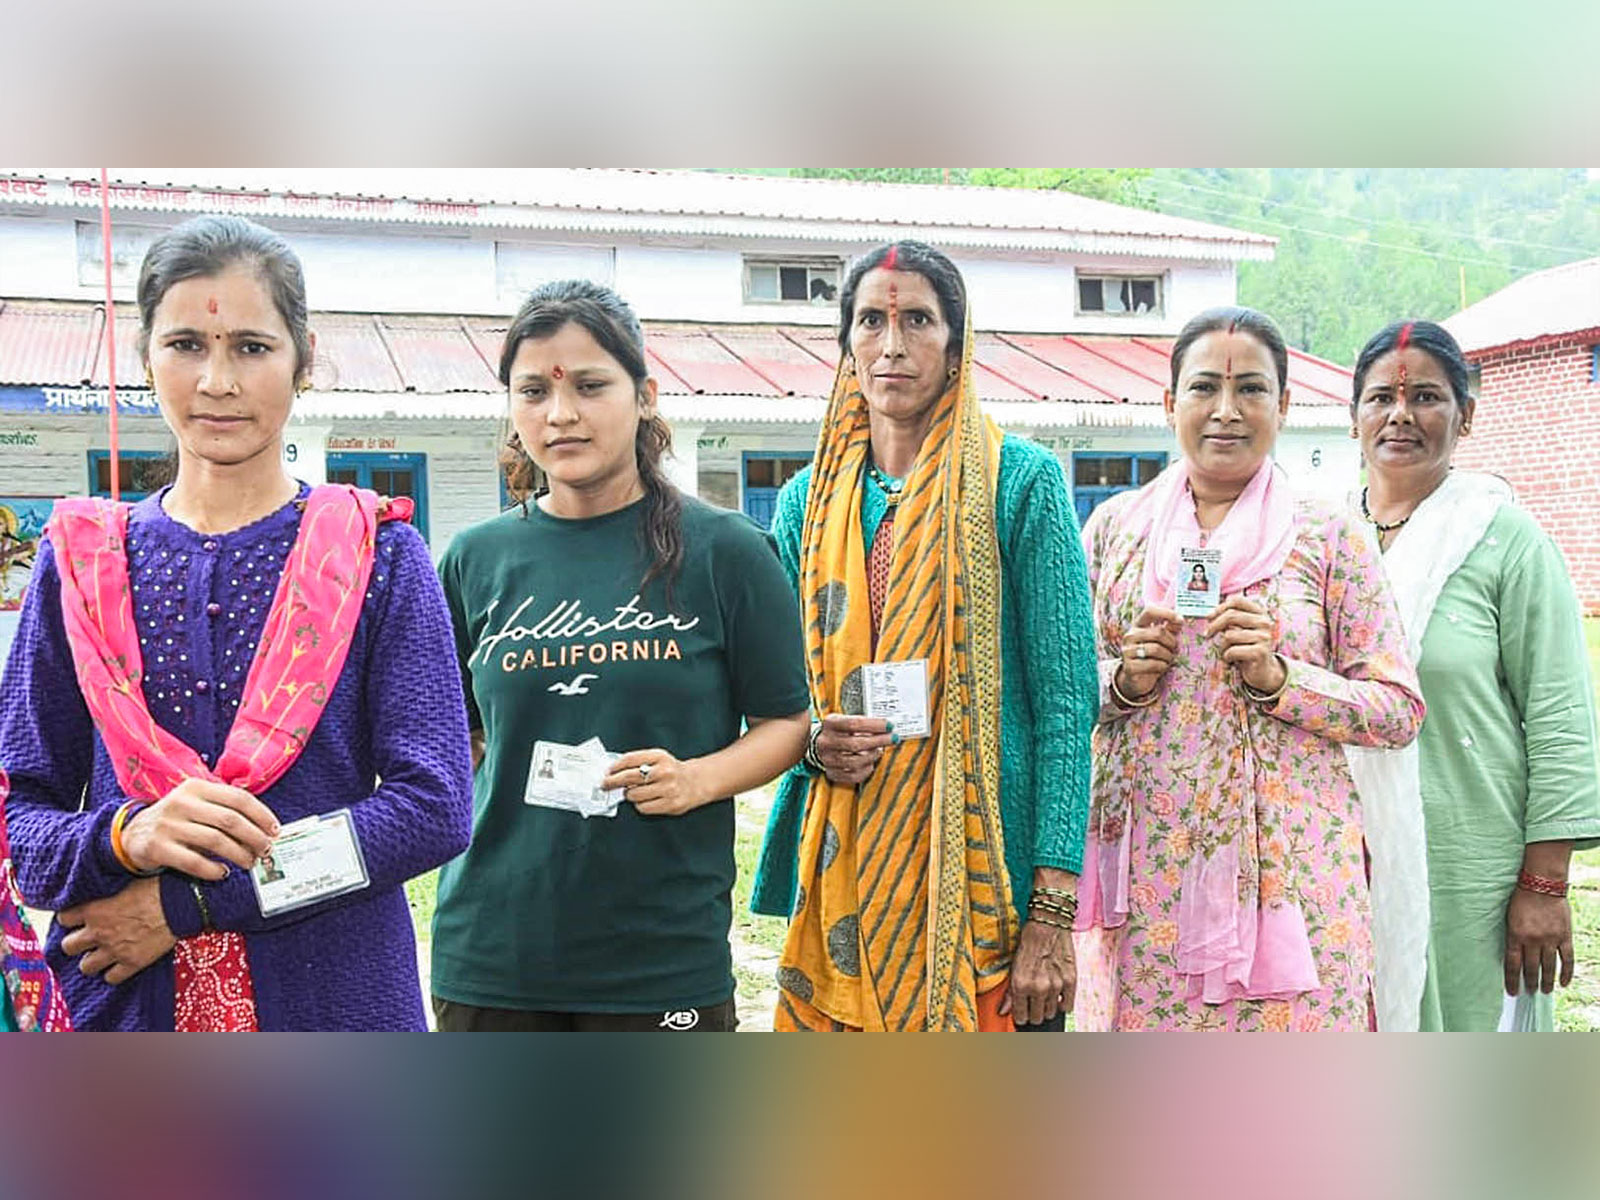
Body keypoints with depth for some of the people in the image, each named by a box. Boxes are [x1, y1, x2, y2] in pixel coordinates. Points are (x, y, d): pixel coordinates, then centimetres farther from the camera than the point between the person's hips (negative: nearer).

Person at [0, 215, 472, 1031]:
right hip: (122, 1005, 2)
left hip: (334, 996, -1)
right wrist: (125, 838, -20)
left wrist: (188, 903, -17)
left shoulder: (377, 554, -4)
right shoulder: (80, 563, 3)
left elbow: (434, 805, -12)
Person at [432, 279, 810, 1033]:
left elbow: (785, 721, 2)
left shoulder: (723, 551, -2)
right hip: (493, 945, 3)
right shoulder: (476, 560, 5)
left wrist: (698, 777, -15)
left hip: (665, 950, -2)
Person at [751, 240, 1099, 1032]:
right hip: (840, 879, 3)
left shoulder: (1020, 480, -3)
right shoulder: (807, 500, 9)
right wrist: (811, 741, -8)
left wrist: (1054, 912, -13)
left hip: (982, 877, -3)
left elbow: (1065, 703, -7)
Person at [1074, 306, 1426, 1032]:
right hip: (1146, 864, 2)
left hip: (1284, 861, -1)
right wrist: (1121, 680, -9)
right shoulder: (1115, 525, 7)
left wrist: (1278, 677, -14)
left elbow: (1399, 711, 1)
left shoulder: (1327, 538, 2)